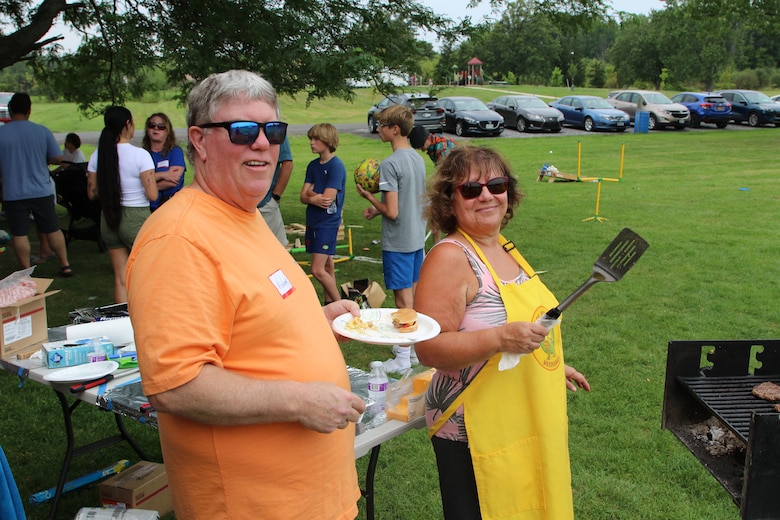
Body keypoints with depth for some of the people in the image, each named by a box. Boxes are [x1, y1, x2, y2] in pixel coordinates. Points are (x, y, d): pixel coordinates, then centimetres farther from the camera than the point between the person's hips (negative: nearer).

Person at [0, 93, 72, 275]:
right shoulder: (42, 131, -5)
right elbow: (58, 158, 0)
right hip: (41, 191, 1)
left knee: (19, 234, 7)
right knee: (53, 230, 12)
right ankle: (65, 265, 17)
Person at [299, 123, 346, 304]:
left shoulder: (336, 166, -13)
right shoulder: (313, 165, 8)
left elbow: (328, 199, -21)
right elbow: (303, 196, 3)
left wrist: (311, 194, -5)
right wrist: (315, 199, -17)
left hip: (328, 223, -7)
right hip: (313, 221, 7)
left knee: (318, 270, -10)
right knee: (327, 266, 15)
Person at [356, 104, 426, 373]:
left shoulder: (390, 164, -20)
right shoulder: (418, 159, 7)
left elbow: (392, 212, -22)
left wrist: (368, 196, -6)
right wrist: (377, 209, 14)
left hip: (398, 242, -8)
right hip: (417, 237, 8)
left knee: (403, 299, 0)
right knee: (414, 294, 17)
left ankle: (403, 358, 11)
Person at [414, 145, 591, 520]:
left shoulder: (502, 248, 7)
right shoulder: (449, 257, -19)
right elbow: (429, 348, -24)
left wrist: (553, 366, 22)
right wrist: (500, 339, -35)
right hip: (477, 431, -8)